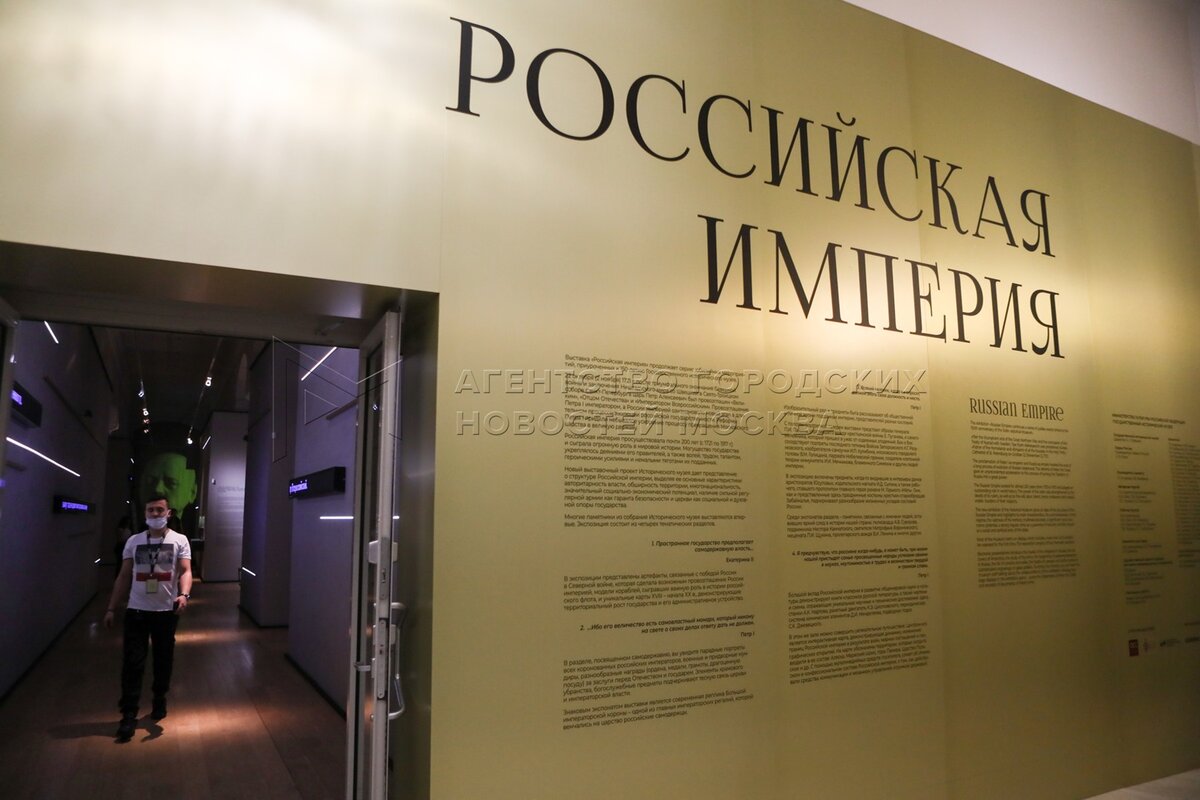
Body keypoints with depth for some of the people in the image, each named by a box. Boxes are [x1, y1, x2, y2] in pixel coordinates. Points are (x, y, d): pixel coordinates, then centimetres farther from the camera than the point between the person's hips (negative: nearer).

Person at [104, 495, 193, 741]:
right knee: (132, 663, -2)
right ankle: (129, 715, 1)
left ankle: (160, 700, 32)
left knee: (163, 660, 12)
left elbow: (185, 571, -11)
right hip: (136, 611, 1)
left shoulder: (179, 541, -1)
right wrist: (111, 608, 6)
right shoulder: (133, 541, 6)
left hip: (166, 611, -1)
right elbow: (124, 577, 9)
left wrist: (184, 594, -30)